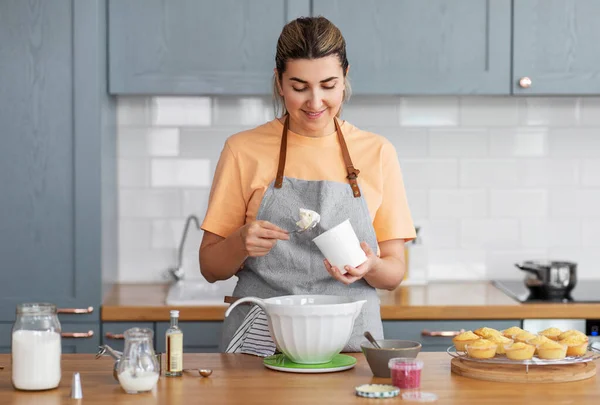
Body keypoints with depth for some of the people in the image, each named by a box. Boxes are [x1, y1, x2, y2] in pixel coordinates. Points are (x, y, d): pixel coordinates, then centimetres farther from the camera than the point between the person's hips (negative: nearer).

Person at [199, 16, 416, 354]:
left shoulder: (377, 152, 7)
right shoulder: (244, 150, 4)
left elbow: (395, 272, 9)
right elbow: (211, 268, 7)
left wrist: (370, 266, -13)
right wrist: (241, 243, -14)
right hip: (260, 346, -1)